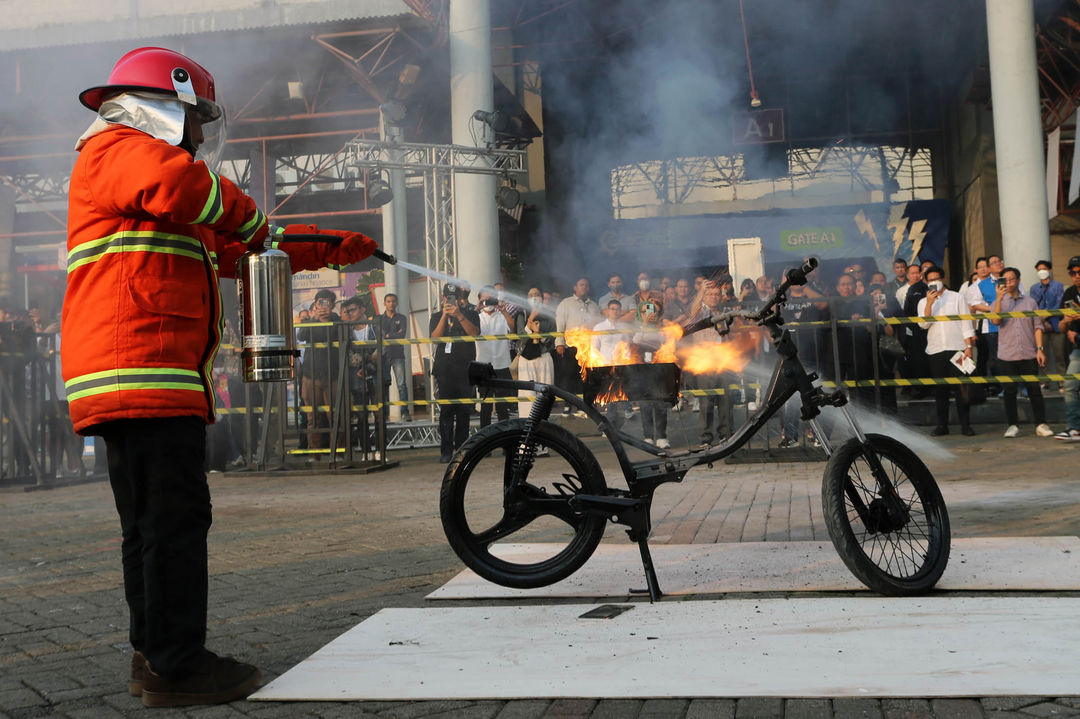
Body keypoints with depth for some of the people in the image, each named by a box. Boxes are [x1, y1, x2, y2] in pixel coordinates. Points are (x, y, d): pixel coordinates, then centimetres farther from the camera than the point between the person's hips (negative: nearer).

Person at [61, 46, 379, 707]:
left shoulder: (175, 210, 31)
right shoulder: (117, 150, -1)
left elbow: (236, 248, 33)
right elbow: (179, 184, -23)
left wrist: (335, 249, 31)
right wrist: (248, 218, -6)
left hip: (150, 379, 11)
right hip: (142, 370, -11)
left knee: (152, 523, 14)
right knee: (176, 517, -10)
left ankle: (155, 656, 23)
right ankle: (175, 665, -5)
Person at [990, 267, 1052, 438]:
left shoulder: (1030, 302, 12)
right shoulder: (999, 302, 9)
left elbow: (1037, 326, 8)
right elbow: (995, 320, -11)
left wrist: (1039, 349, -2)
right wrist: (999, 297, -16)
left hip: (1029, 354, 0)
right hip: (1006, 355, 0)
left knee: (1035, 390, 0)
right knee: (1009, 391, 2)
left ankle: (1041, 424, 7)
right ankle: (1012, 425, 10)